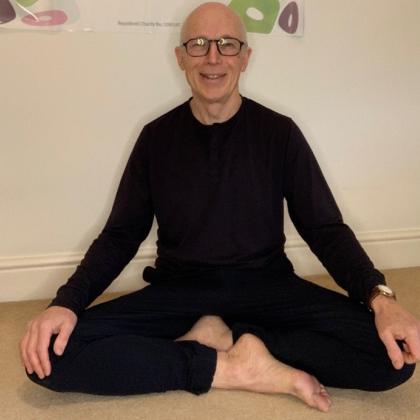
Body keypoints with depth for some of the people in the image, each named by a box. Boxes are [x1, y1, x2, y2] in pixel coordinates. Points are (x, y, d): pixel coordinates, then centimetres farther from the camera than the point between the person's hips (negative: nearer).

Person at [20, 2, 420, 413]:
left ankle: (221, 337, -14)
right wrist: (66, 301, -16)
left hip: (267, 287, 0)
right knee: (52, 355, -24)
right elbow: (120, 236, 3)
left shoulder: (279, 133, -1)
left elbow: (325, 229, -1)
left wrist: (379, 297, -20)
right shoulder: (156, 137, 3)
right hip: (179, 290, 1)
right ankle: (237, 367, -19)